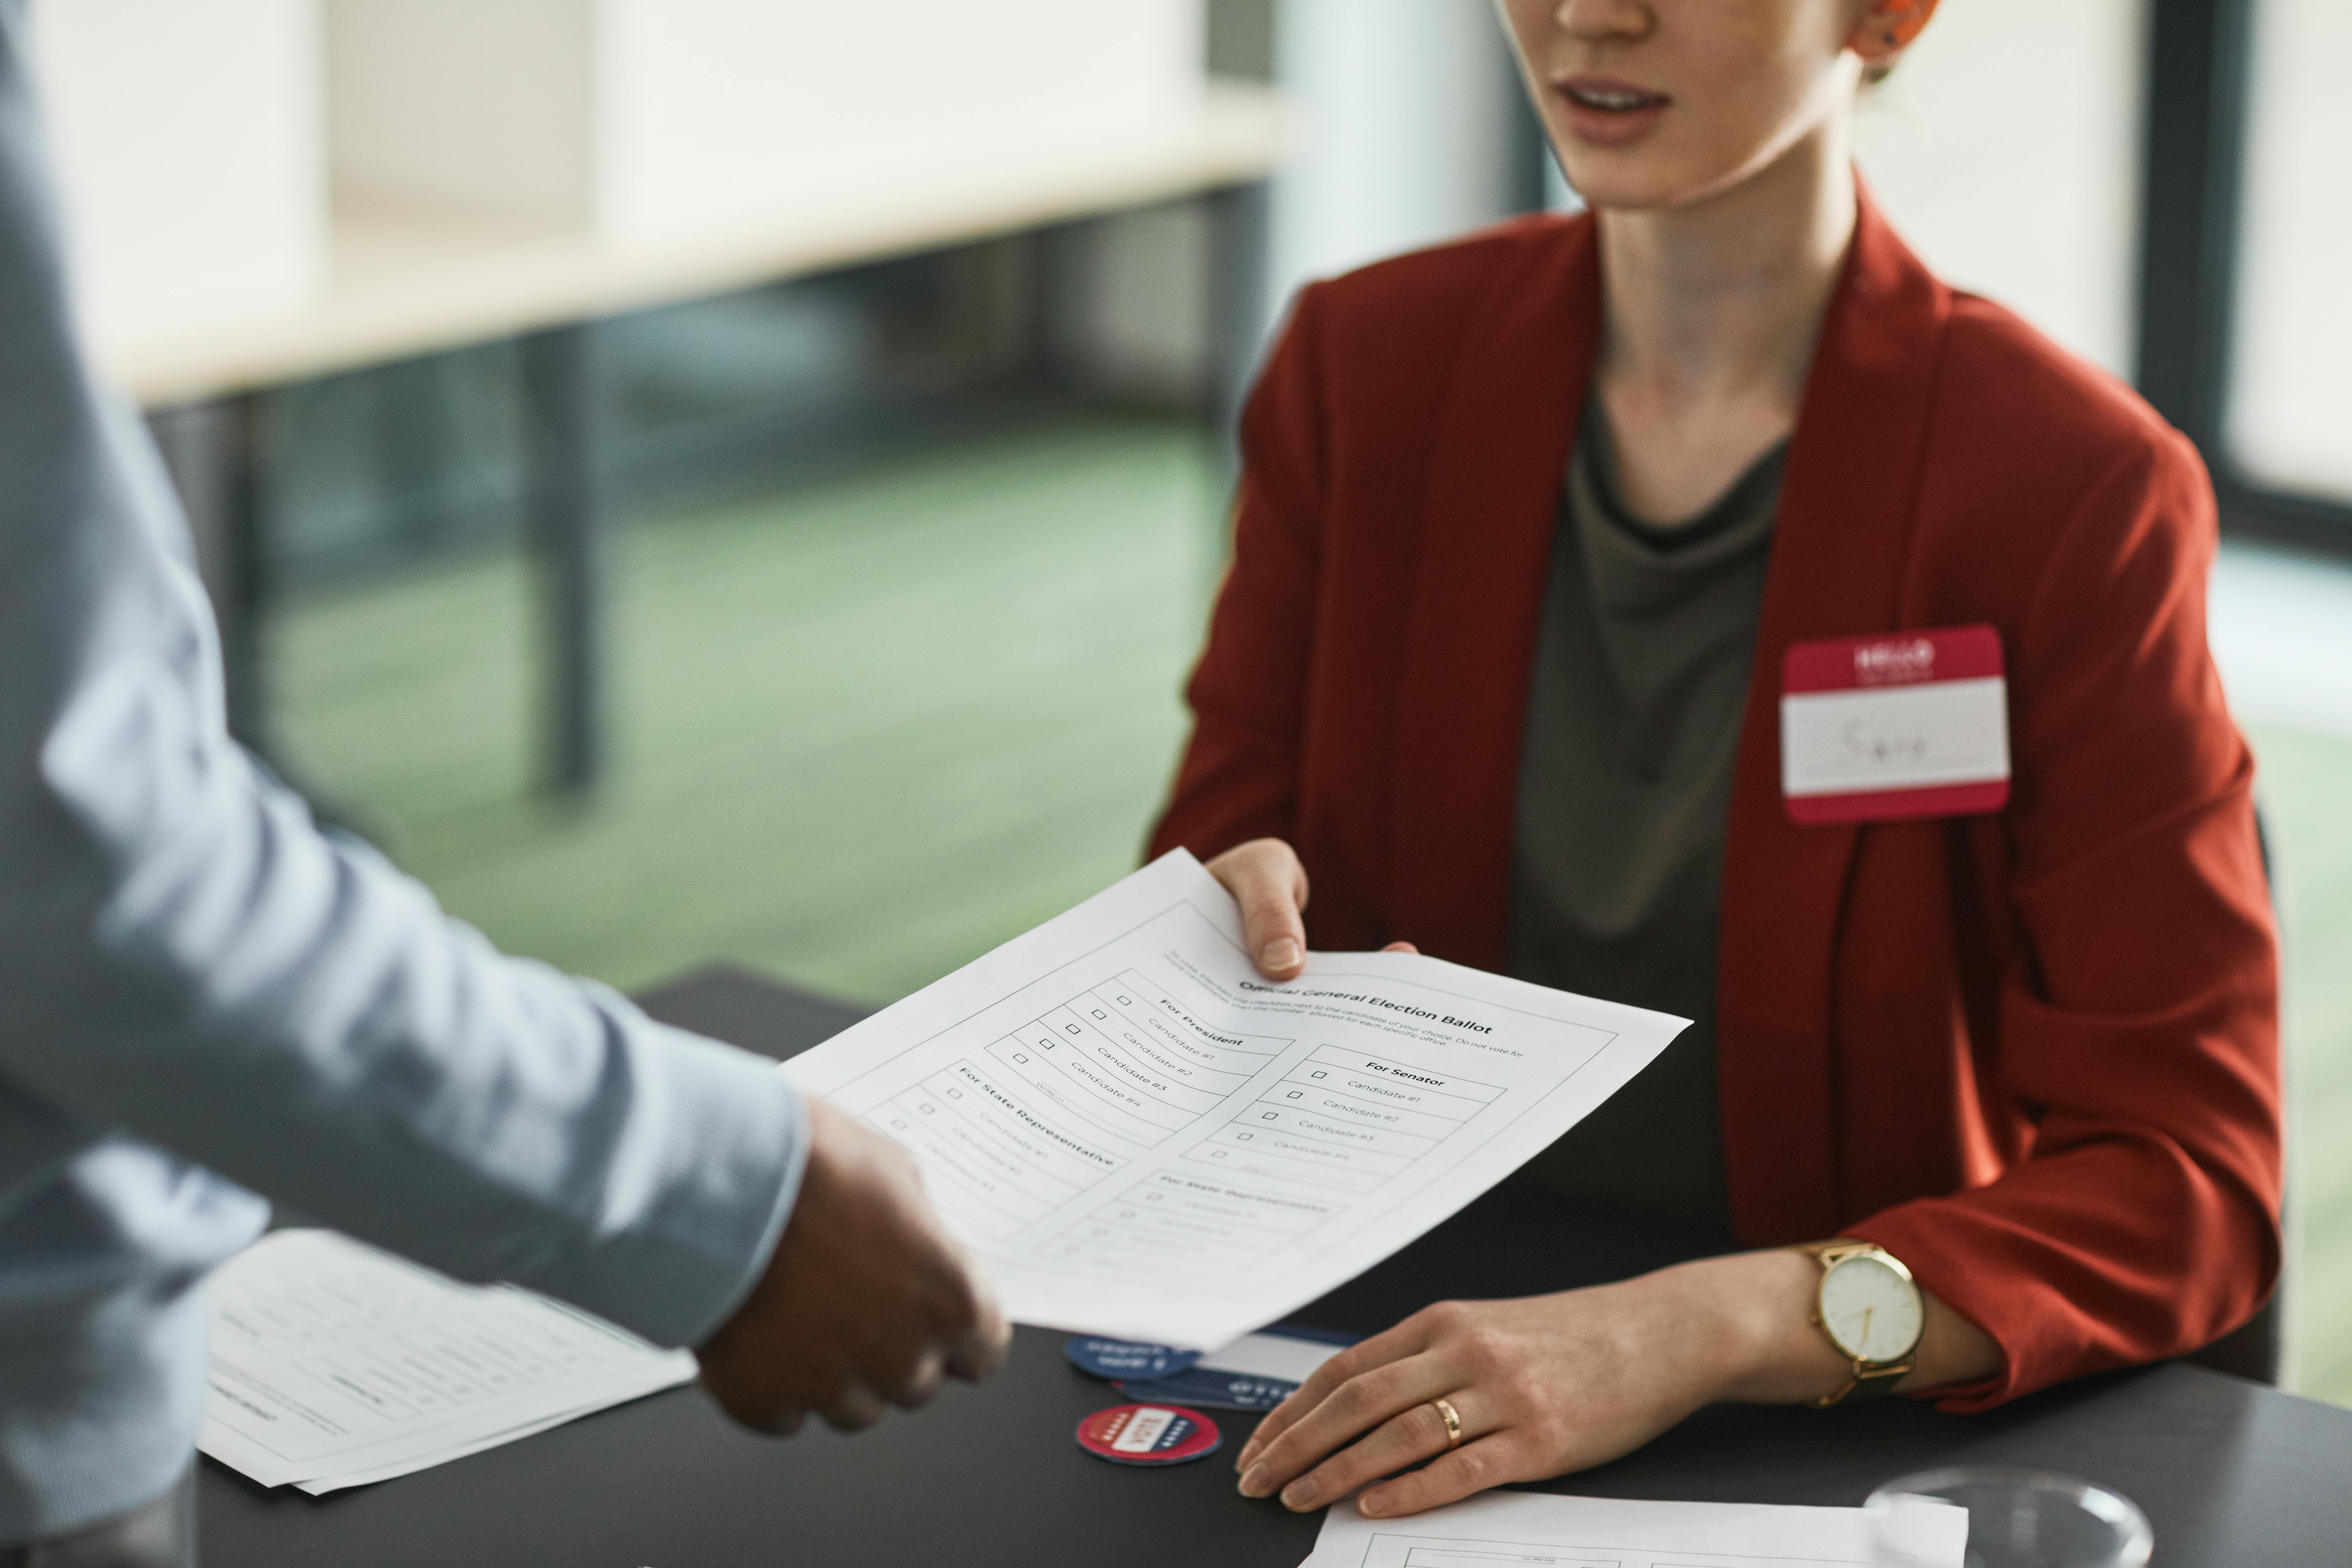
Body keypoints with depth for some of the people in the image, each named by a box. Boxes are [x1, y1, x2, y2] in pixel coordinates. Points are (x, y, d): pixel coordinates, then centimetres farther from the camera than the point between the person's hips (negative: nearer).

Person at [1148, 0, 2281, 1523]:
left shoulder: (2076, 491, -10)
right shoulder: (1366, 367, 2)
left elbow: (2188, 1187, -14)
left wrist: (1700, 1331, -29)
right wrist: (1234, 944, -16)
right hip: (1397, 1368, 3)